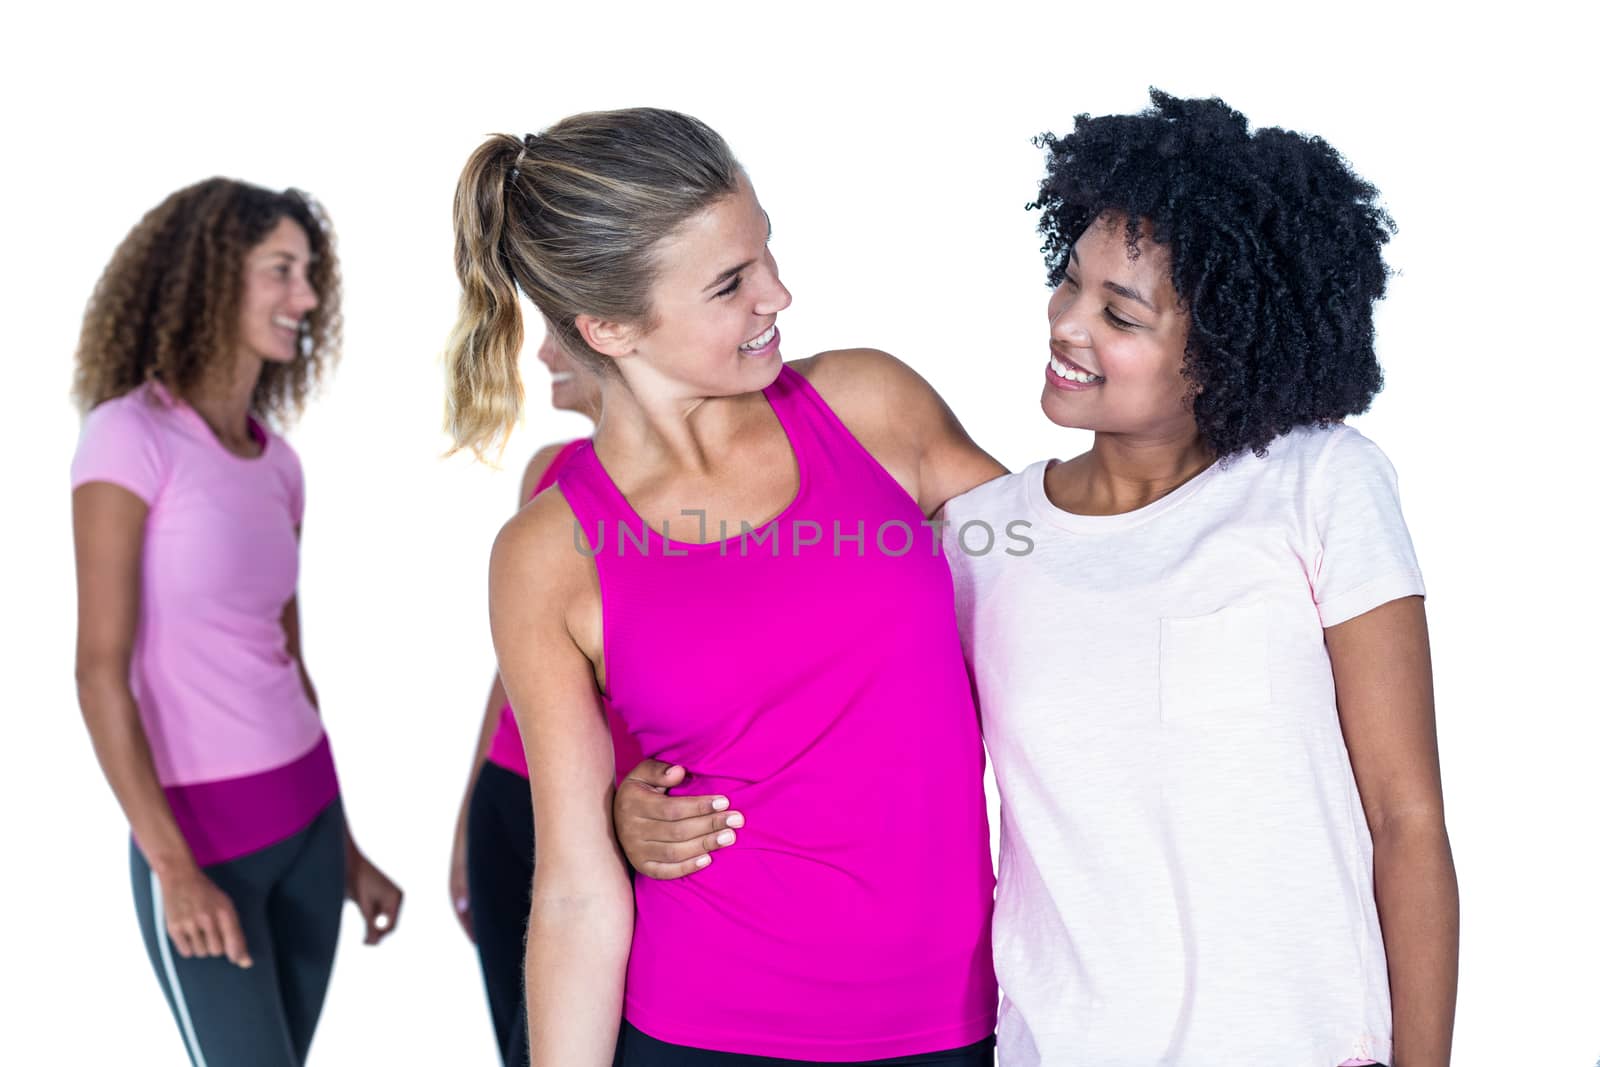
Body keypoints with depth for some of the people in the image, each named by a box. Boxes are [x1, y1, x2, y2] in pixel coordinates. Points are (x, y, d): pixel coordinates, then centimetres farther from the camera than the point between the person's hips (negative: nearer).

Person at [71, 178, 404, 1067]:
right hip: (200, 831, -5)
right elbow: (101, 671, -13)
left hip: (306, 814, 6)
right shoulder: (130, 435, -11)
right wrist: (174, 866, -17)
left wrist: (346, 844, 12)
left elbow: (288, 662, 10)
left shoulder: (279, 462, 7)